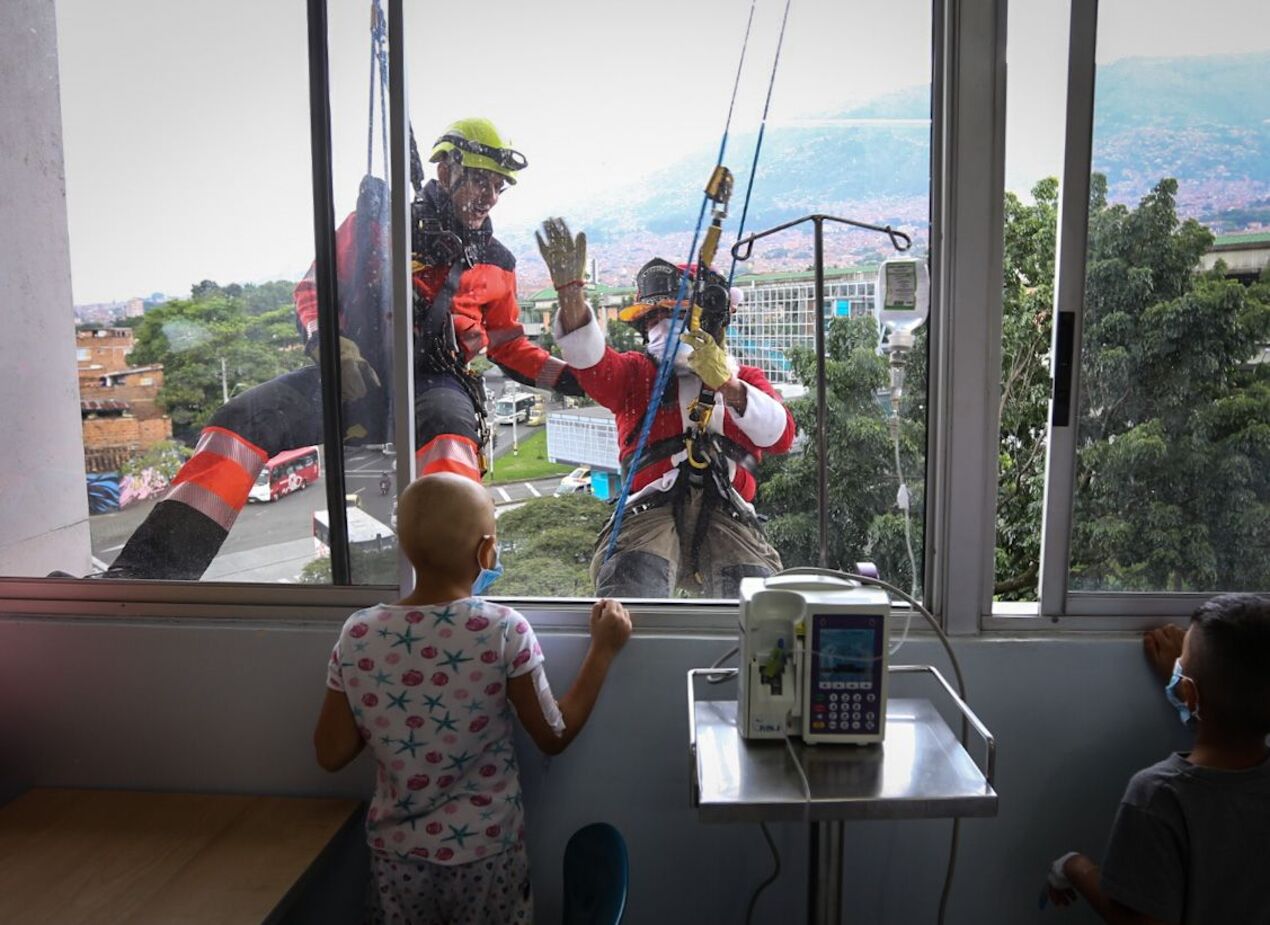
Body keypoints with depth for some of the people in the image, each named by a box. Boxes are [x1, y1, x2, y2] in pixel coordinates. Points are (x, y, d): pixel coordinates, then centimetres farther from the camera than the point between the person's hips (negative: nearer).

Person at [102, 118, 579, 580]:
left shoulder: (494, 264, 17)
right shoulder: (380, 220, 12)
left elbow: (509, 344, 23)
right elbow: (316, 286, 12)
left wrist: (572, 374, 7)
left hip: (432, 380, -1)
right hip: (354, 373, 1)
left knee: (448, 426, -39)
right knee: (244, 417, -23)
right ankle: (146, 568, -23)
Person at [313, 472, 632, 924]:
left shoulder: (358, 635, -12)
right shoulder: (503, 631, -20)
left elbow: (331, 753, -5)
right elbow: (555, 736, -10)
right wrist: (603, 649, -3)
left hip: (397, 851, 2)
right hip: (485, 850, -2)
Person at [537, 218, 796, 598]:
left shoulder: (745, 378, 24)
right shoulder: (636, 371, 21)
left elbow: (781, 436, 5)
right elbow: (592, 362, -2)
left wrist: (726, 384, -10)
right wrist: (570, 291, -18)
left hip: (726, 516, 1)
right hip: (652, 509, -1)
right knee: (633, 580, -32)